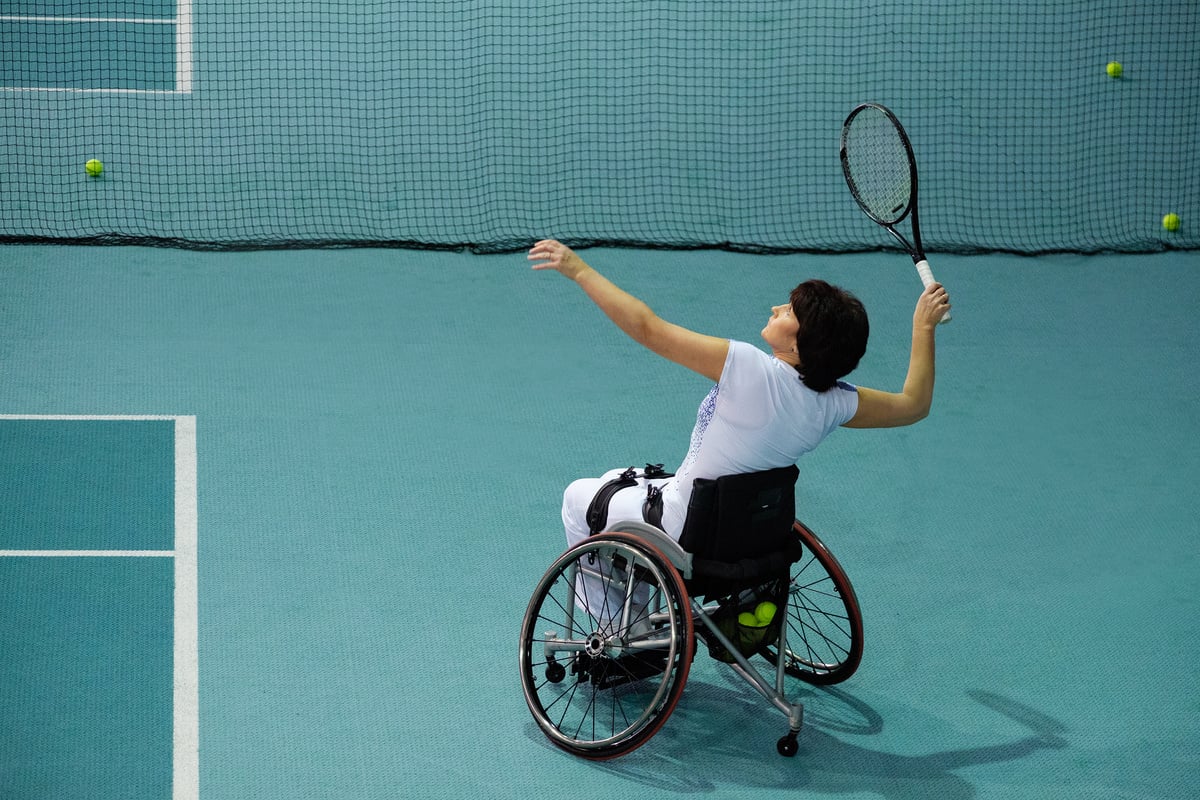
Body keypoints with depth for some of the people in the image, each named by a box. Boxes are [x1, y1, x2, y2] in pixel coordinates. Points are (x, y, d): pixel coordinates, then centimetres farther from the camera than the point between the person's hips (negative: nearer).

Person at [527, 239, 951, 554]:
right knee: (616, 480, 31)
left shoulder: (750, 371, -32)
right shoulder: (832, 402, -15)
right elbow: (913, 404, 1)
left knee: (579, 496, 21)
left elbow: (649, 328, -31)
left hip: (683, 532, -7)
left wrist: (578, 269, -23)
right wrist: (924, 326, 6)